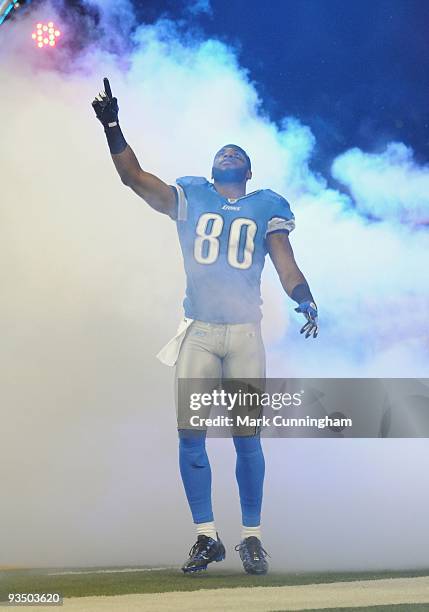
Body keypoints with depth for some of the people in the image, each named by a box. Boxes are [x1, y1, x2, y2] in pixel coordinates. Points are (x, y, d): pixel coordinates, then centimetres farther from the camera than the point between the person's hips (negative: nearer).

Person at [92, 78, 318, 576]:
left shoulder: (266, 208, 12)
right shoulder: (190, 199, 13)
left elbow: (286, 264, 2)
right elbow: (134, 176, 6)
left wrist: (305, 301, -17)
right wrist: (111, 126, -3)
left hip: (245, 332, -1)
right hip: (198, 330, 1)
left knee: (246, 437, -2)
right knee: (190, 433, -4)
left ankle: (251, 537, 10)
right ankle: (206, 537, 6)